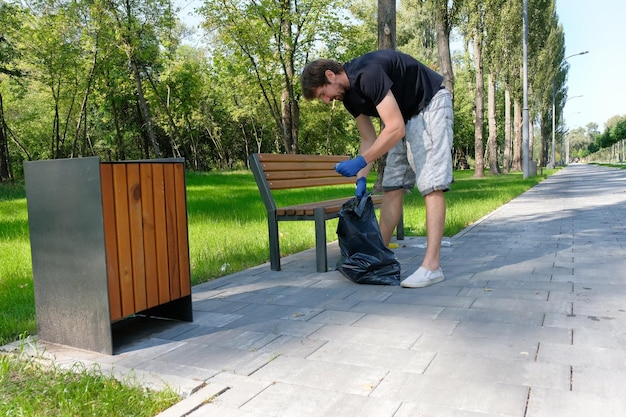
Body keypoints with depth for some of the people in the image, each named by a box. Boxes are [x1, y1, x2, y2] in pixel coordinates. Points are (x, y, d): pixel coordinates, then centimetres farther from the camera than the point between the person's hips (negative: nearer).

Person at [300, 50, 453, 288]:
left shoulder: (367, 74, -28)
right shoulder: (349, 94, 0)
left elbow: (395, 129, -31)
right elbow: (369, 139, 4)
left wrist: (360, 162, -29)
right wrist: (361, 178, -6)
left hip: (430, 105, -9)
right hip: (407, 116, 9)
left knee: (430, 183, -16)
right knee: (392, 186, 4)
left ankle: (432, 266, -17)